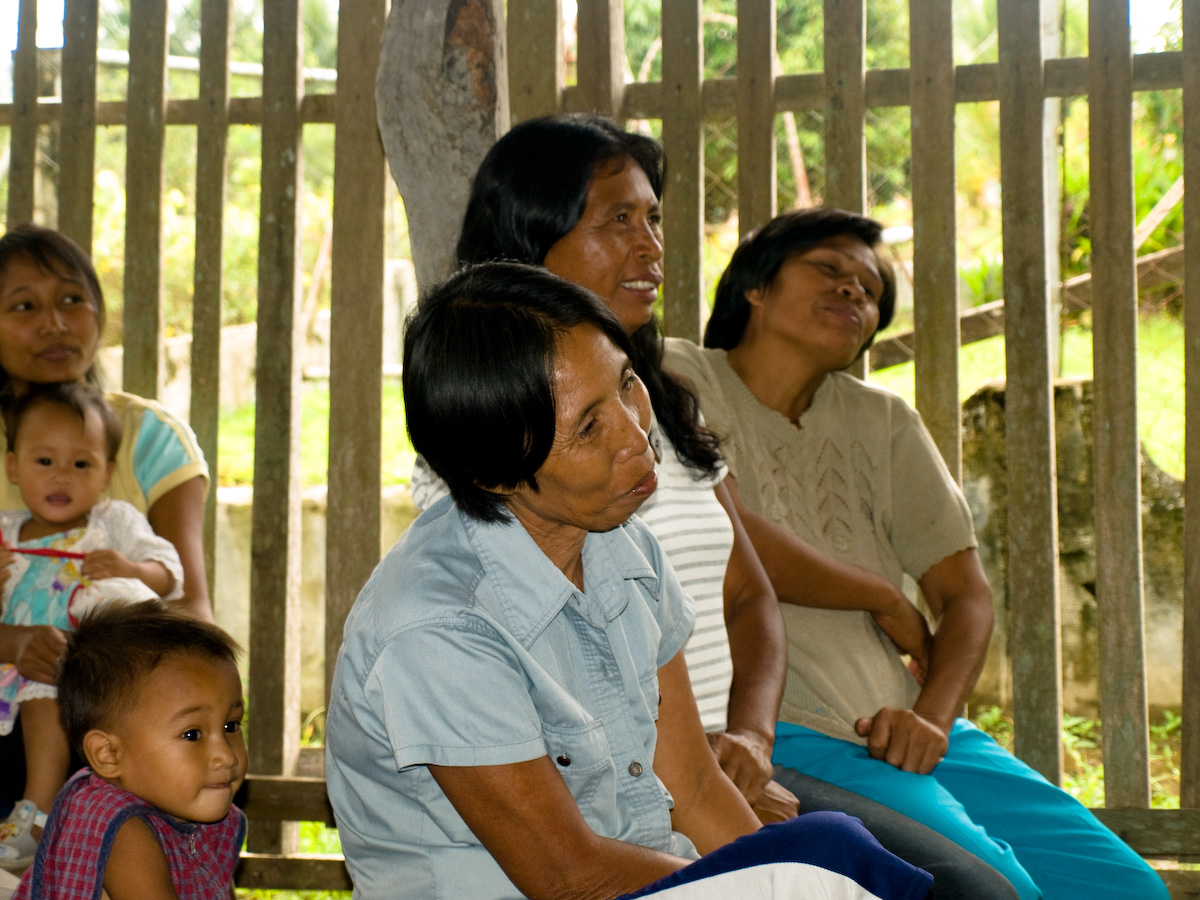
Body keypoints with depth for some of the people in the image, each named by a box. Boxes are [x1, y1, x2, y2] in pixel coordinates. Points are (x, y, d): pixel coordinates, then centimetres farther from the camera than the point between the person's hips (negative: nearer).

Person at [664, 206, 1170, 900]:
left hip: (912, 733, 6)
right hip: (789, 737, -6)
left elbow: (967, 595, 13)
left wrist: (932, 716, -8)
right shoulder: (679, 377, 3)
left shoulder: (881, 420, 19)